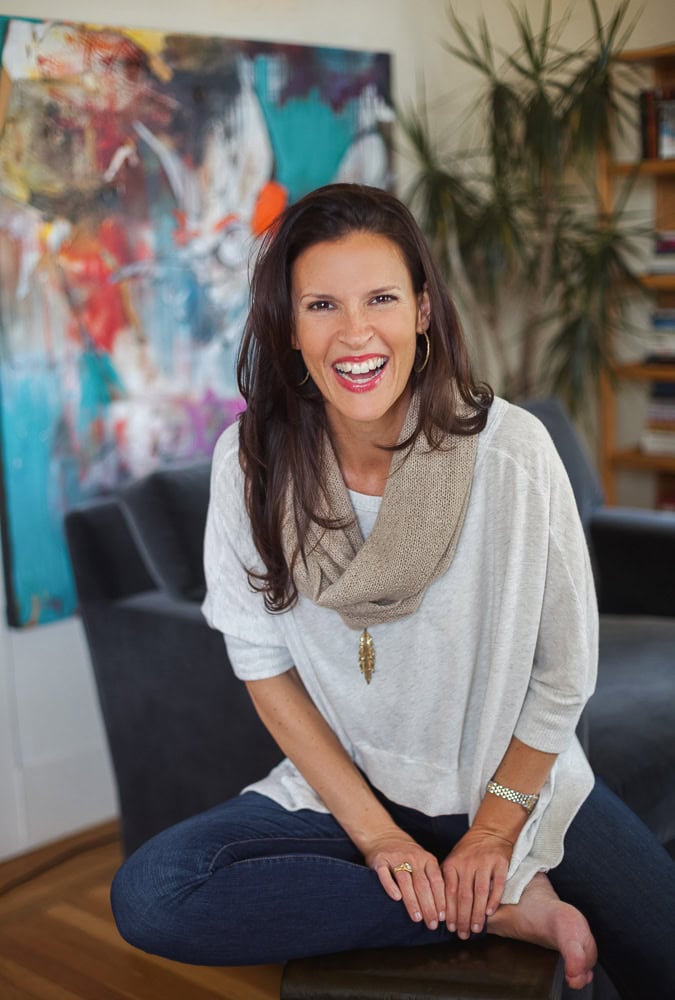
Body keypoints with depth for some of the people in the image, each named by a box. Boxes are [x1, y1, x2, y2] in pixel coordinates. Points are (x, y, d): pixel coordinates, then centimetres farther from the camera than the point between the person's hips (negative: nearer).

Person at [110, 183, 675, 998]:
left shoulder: (512, 450, -18)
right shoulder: (252, 462, -12)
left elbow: (564, 672, -8)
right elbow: (265, 665, -5)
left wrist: (495, 826, -7)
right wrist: (375, 833, -9)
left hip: (518, 780, -3)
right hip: (342, 787, 3)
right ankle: (505, 906, -12)